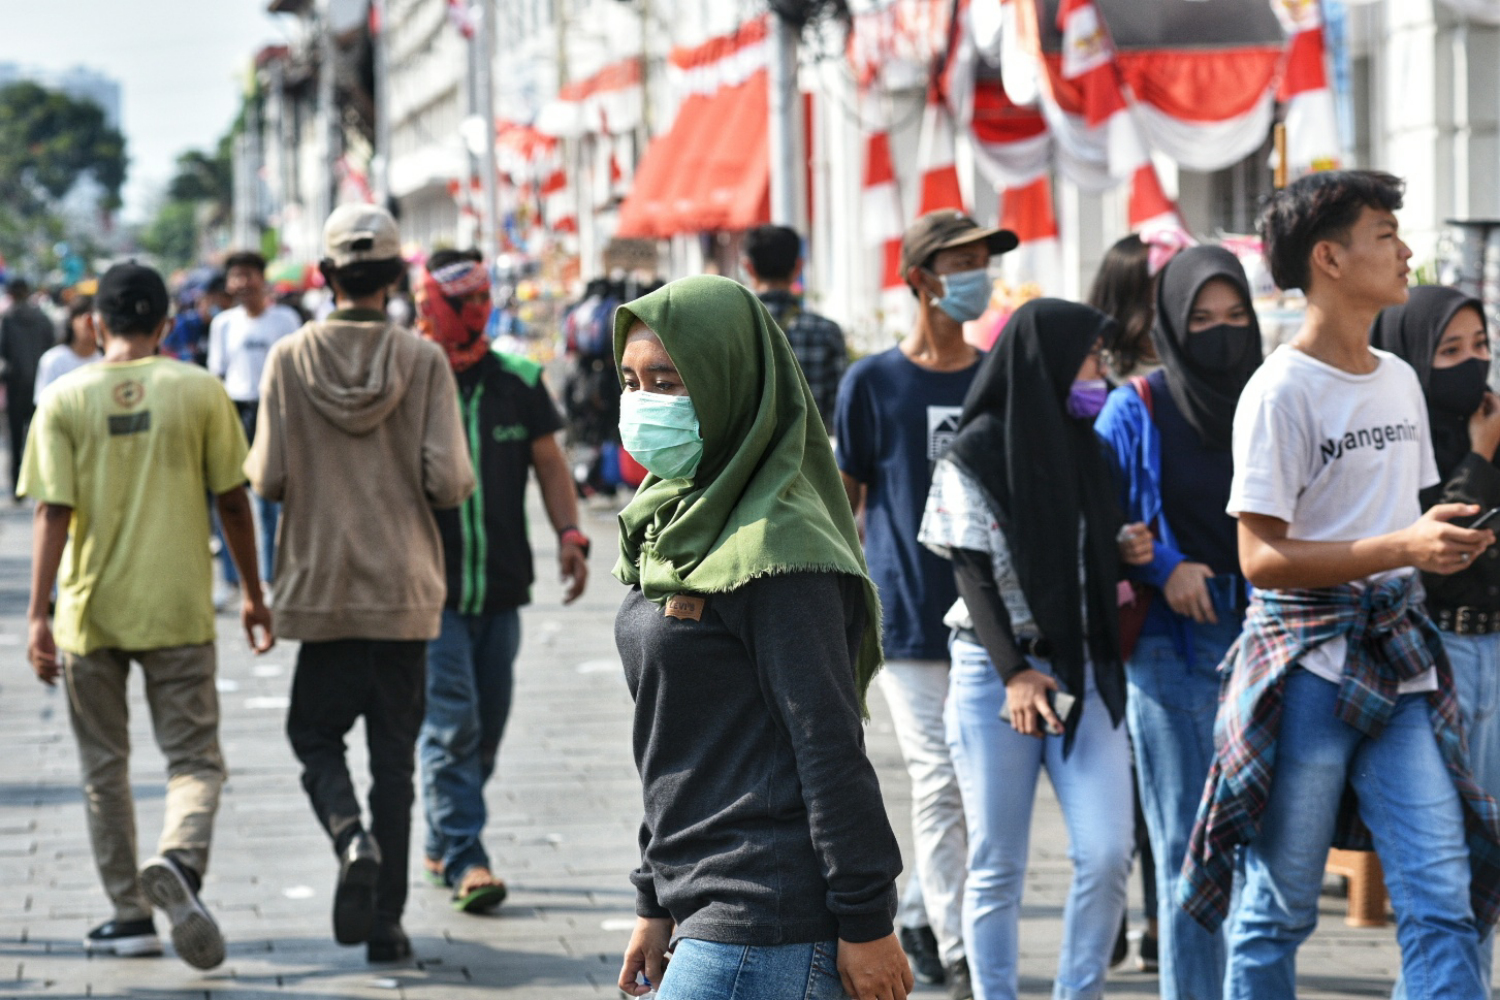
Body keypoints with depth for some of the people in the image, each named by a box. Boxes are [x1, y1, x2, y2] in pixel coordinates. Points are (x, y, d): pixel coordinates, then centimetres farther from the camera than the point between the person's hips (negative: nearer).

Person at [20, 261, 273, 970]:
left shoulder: (64, 399, -2)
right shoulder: (200, 391, -1)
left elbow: (54, 513, -8)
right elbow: (233, 502, 2)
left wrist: (38, 613, -8)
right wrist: (253, 593, 13)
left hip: (91, 611, 1)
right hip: (176, 610, -1)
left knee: (104, 769, 14)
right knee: (195, 760, 4)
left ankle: (130, 914, 16)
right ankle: (179, 860, -26)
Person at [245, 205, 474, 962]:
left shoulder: (290, 359, -5)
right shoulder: (422, 360, -6)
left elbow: (268, 479, -7)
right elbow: (449, 481, -11)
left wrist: (253, 464, 15)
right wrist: (454, 484, 12)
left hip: (321, 585, 0)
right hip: (404, 588, 0)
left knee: (315, 734, 15)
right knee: (394, 754, 8)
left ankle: (352, 839, -15)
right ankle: (385, 922, 8)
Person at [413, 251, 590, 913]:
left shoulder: (518, 383, 5)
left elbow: (549, 462, 12)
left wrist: (569, 535, -2)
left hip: (500, 588, 4)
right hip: (430, 590, -4)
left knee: (485, 727, 9)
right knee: (450, 722, -12)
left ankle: (443, 845, 23)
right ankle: (463, 858, -11)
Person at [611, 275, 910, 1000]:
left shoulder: (774, 547, -14)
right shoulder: (675, 524, 14)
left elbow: (830, 744, -16)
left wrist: (866, 920, -17)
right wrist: (656, 904, 20)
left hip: (766, 924, -9)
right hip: (708, 905, 9)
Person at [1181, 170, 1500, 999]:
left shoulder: (1399, 381, 14)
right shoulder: (1281, 391, -10)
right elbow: (1262, 557, -15)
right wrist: (1402, 547, -23)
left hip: (1398, 659, 6)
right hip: (1306, 666, -6)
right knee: (1278, 905, 2)